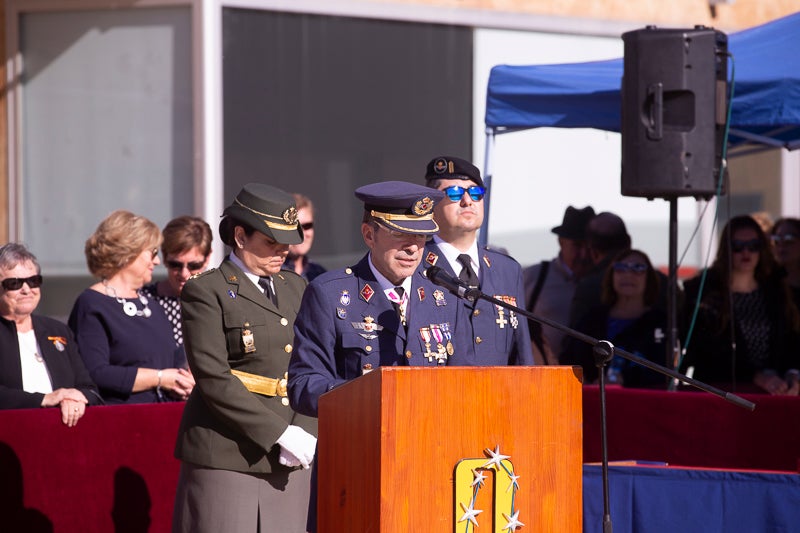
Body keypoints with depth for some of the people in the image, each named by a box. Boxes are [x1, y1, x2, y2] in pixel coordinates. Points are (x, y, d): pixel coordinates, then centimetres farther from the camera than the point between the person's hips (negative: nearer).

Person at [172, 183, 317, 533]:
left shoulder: (295, 288, 16)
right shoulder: (206, 292, -4)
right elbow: (214, 379, -13)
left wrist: (305, 433, -5)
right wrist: (280, 434, -15)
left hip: (289, 463, 6)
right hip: (227, 458, -6)